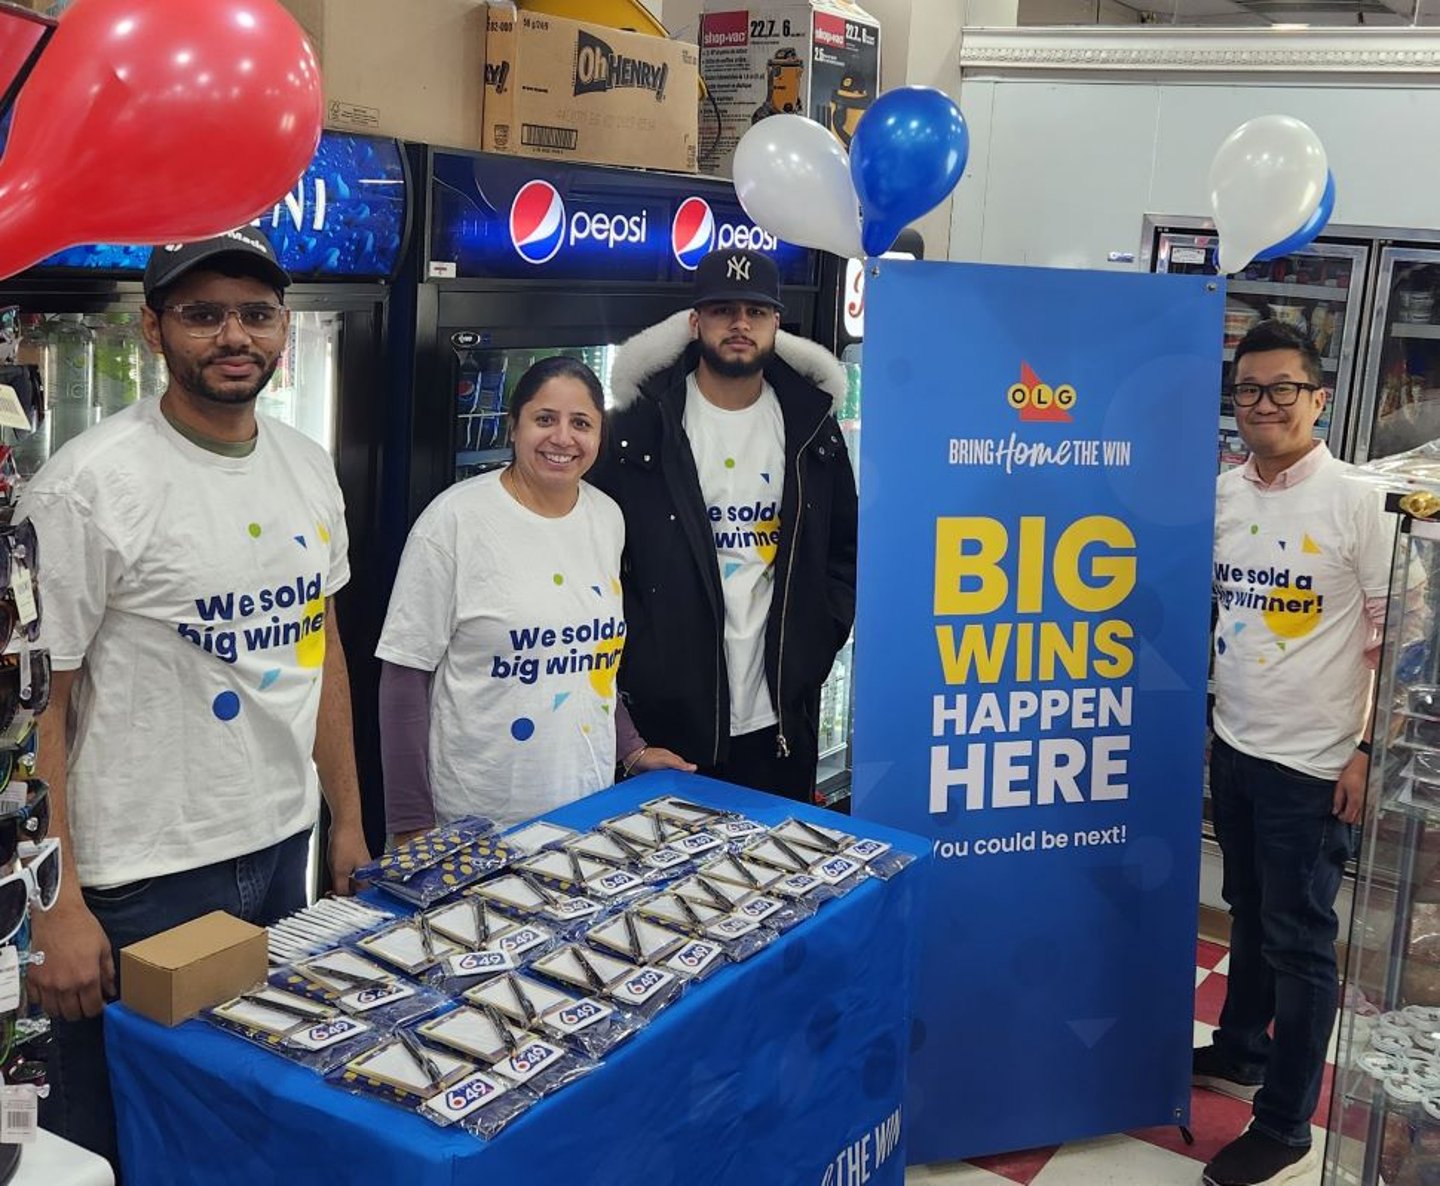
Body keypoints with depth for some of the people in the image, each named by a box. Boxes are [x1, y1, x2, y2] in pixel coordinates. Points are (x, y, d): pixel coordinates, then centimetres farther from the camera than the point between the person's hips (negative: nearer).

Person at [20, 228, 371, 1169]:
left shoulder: (309, 466, 5)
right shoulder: (91, 484, -16)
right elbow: (36, 703, -14)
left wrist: (349, 820, 14)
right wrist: (56, 907, -15)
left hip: (286, 849, 6)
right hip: (144, 880, -6)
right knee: (120, 1143, 10)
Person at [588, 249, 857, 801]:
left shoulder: (810, 426, 7)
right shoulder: (642, 425, -3)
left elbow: (846, 547, 14)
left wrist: (816, 645, 3)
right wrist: (637, 665, -8)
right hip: (666, 717, -2)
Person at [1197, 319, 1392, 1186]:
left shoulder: (1357, 503, -11)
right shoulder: (1224, 494, 3)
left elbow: (1393, 638, -10)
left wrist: (1369, 751, -12)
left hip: (1314, 762, -5)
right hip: (1234, 746, 5)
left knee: (1299, 939, 3)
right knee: (1250, 914, 20)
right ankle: (1240, 1053, 39)